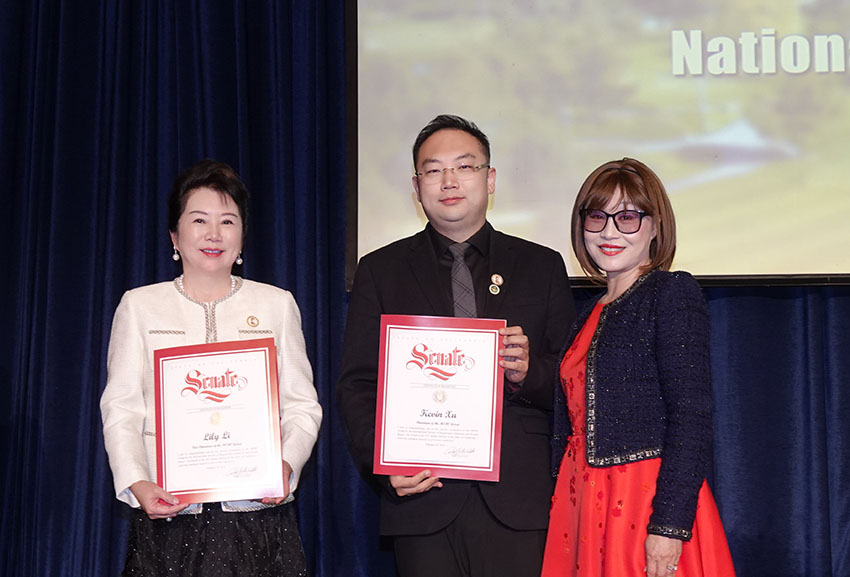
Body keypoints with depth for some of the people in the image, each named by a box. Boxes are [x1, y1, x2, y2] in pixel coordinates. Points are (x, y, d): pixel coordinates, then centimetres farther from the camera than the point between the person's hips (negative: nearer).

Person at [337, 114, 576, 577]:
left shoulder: (542, 267, 11)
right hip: (422, 498, 0)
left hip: (517, 502, 0)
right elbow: (356, 385, 6)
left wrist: (528, 373, -13)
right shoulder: (380, 272, 11)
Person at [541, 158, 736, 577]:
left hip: (649, 500, -6)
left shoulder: (673, 293, -6)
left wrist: (669, 525, -20)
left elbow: (691, 417, -14)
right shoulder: (590, 316, 16)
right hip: (582, 503, 6)